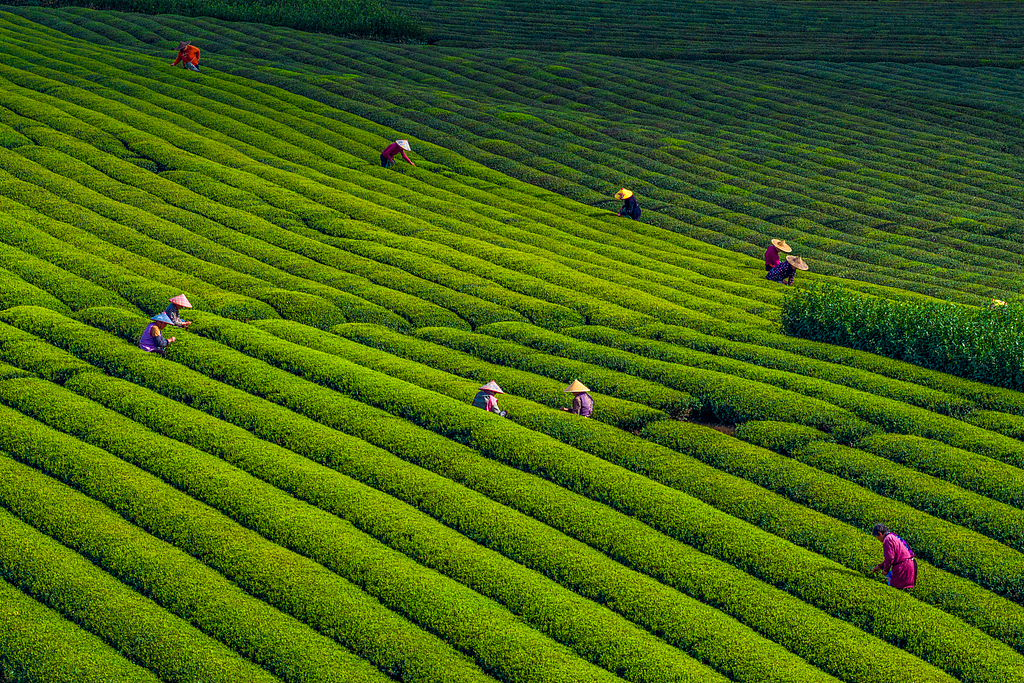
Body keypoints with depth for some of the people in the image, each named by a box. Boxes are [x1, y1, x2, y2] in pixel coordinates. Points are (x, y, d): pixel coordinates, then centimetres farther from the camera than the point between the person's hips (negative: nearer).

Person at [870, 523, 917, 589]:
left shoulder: (887, 540, -12)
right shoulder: (894, 536, 20)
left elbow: (889, 558, -16)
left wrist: (885, 569, 1)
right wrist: (880, 566, 28)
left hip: (903, 566, -10)